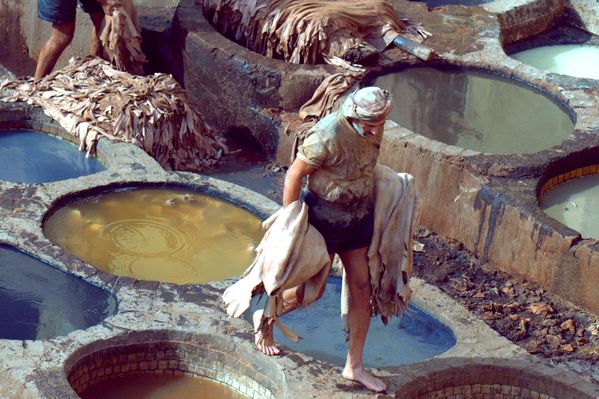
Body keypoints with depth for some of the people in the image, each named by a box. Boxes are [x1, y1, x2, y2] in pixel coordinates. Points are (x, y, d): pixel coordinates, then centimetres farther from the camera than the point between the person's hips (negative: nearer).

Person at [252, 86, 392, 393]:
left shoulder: (374, 128, -5)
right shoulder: (327, 135, -28)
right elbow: (294, 175, -20)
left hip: (360, 218, 6)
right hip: (324, 218, -6)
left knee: (362, 289, 5)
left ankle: (354, 366, 16)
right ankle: (264, 318, 34)